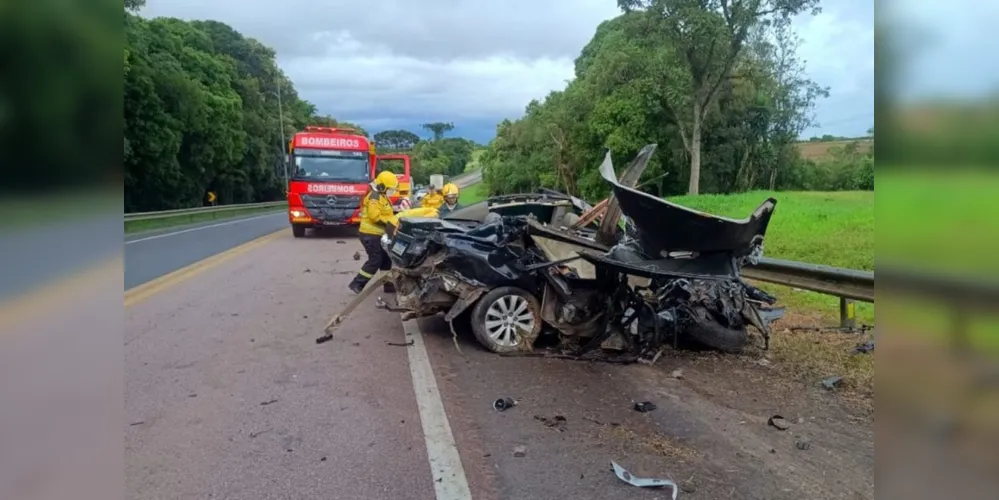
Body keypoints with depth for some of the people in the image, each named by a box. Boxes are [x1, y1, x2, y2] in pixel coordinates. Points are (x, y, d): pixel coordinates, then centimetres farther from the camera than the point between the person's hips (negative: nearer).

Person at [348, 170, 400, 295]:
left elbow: (386, 213, 20)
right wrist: (390, 222, -18)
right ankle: (356, 284, -3)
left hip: (378, 234, 11)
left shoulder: (381, 196, 18)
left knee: (385, 260, 11)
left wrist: (394, 220, 1)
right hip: (371, 234, -11)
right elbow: (375, 216, -26)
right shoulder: (374, 196, -17)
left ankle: (389, 285, 17)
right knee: (375, 261, -9)